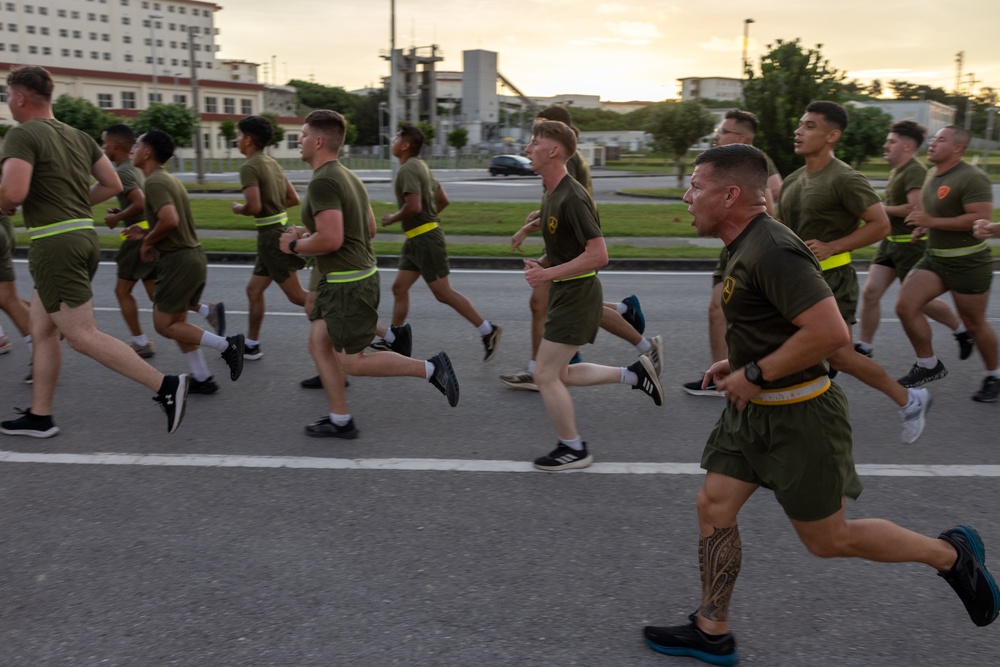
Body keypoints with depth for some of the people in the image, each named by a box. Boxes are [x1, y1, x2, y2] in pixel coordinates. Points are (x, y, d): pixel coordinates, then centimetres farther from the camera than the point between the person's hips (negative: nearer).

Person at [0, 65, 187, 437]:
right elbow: (113, 185, 14)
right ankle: (39, 417, 23)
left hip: (54, 245, -9)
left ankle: (165, 386, -11)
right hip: (84, 236, 9)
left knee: (83, 337, -6)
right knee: (42, 332, 16)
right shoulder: (79, 137, 13)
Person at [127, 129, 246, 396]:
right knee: (176, 322, 15)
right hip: (193, 255, 10)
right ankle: (202, 378, 17)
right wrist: (146, 232, 13)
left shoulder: (154, 182, -15)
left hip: (178, 260, -10)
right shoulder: (169, 178, 16)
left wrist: (147, 241, -13)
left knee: (164, 325, -1)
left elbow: (170, 220, -29)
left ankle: (226, 345, -4)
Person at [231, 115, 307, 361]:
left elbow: (254, 207, -24)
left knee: (296, 295, -4)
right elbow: (294, 199, 13)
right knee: (254, 290, 16)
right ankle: (251, 345, 24)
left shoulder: (249, 167, -15)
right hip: (279, 229, 10)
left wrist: (238, 209, -4)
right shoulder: (272, 163, 12)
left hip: (272, 235, -10)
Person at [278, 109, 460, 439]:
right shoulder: (347, 176, 11)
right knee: (318, 344, 14)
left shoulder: (322, 182, -20)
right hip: (340, 280, 10)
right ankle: (340, 420, 19)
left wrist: (295, 245, -10)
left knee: (351, 362, -1)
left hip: (348, 284, -10)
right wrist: (310, 233, 17)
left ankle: (430, 368, 0)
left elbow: (331, 240, -29)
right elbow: (369, 228, 17)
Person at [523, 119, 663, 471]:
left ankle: (573, 449, 13)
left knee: (546, 374, -3)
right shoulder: (551, 193, 9)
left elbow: (598, 255, -25)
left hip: (576, 294, -10)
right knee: (559, 374, 16)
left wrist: (548, 273, -22)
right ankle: (634, 374, 25)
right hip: (565, 292, 10)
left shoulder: (573, 197, -21)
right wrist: (543, 263, 4)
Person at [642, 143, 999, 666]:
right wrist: (738, 363, 11)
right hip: (753, 408, 9)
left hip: (796, 416, -9)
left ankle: (949, 554, 26)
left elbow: (830, 332, -31)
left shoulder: (771, 251, -24)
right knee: (713, 507, 9)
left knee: (827, 539, 6)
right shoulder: (746, 246, 7)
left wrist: (755, 374, -22)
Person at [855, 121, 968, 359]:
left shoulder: (915, 171, -18)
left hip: (911, 244, -9)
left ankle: (962, 330, 27)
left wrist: (880, 209, -17)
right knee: (870, 292, 1)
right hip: (891, 242, 9)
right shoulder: (897, 171, 12)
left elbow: (916, 208, -28)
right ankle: (863, 348, 7)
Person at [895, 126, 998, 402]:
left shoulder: (972, 178, -18)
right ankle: (928, 365, 8)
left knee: (974, 324, 5)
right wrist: (923, 225, 9)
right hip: (934, 258, 8)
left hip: (968, 263, -7)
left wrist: (932, 222, -26)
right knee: (905, 306, -8)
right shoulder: (933, 173, 9)